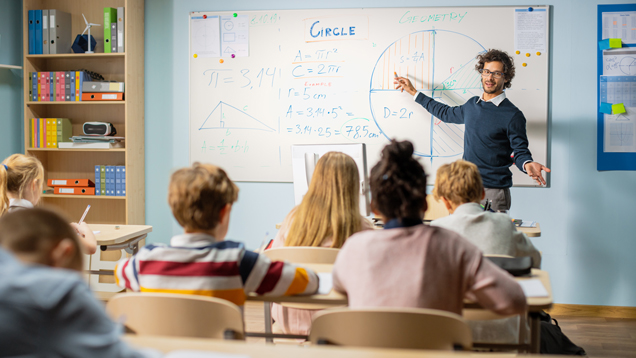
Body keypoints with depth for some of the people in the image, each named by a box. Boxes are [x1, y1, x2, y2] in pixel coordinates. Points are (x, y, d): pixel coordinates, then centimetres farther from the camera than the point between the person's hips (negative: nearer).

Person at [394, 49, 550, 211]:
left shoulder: (512, 115, -8)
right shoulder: (472, 105, 12)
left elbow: (520, 151, -7)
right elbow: (446, 113, 30)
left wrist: (528, 164, -32)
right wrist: (413, 92, 35)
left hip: (494, 191, -6)